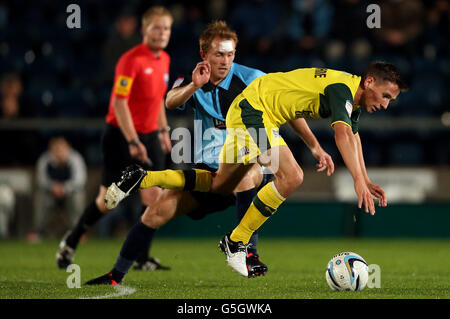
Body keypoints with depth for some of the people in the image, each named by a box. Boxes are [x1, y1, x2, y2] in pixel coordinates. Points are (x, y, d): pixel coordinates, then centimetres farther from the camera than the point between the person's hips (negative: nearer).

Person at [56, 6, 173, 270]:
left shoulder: (164, 59, 9)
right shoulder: (131, 60, -17)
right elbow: (119, 102, -20)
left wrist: (163, 130, 19)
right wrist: (133, 142, -23)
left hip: (148, 135, 7)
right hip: (121, 135, -7)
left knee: (153, 195, -6)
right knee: (108, 199, -1)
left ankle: (142, 257, 2)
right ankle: (70, 243, 20)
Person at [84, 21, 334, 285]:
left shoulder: (251, 79, -8)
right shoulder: (193, 82, 1)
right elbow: (170, 102, -19)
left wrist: (316, 146, -15)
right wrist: (194, 86, -40)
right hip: (208, 171, 3)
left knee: (246, 174, -40)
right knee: (157, 211, -8)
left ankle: (249, 253, -32)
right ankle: (117, 275, 4)